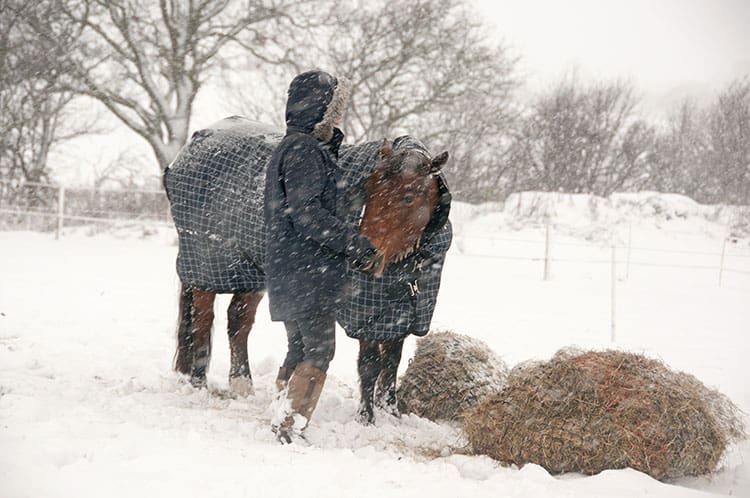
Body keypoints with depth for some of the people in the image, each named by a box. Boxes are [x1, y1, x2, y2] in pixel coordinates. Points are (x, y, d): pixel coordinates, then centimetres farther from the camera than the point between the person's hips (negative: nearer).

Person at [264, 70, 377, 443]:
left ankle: (281, 425, 22)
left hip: (288, 272, 10)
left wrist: (333, 144, 18)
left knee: (300, 351, 16)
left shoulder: (293, 147, 19)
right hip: (307, 272, -10)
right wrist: (355, 244, -21)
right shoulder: (304, 150, -14)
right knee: (318, 353, -8)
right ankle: (289, 430, -10)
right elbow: (307, 214, -23)